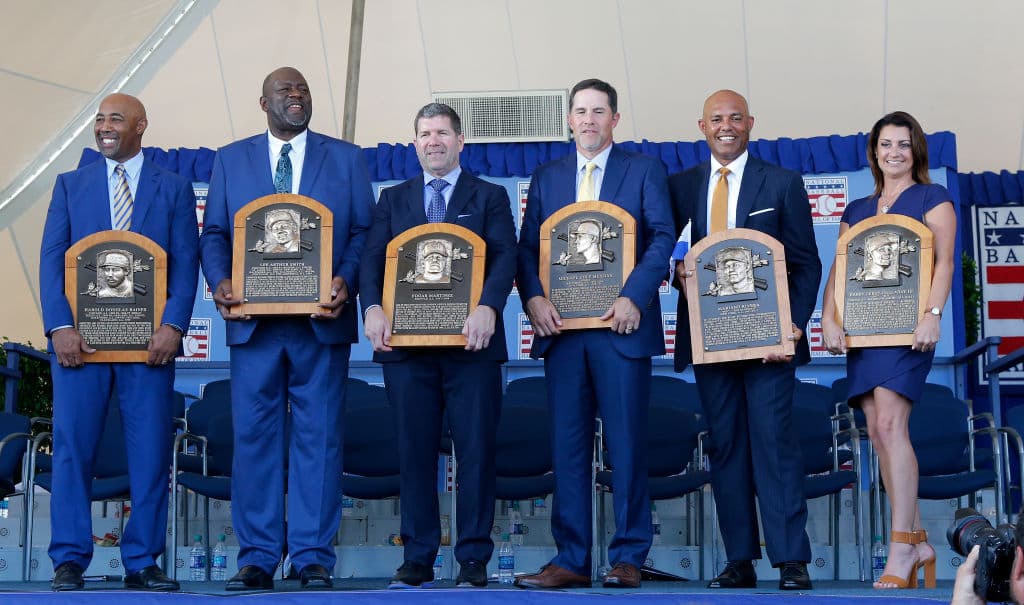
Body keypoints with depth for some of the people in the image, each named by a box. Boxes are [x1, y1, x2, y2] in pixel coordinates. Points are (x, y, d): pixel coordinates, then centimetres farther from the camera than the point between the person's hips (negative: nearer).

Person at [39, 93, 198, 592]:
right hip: (80, 338, 1)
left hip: (148, 340, 0)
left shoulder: (174, 189, 9)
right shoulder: (70, 185, 12)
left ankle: (142, 563, 7)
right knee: (72, 447, -1)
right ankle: (69, 560, 5)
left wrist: (172, 326, -12)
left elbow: (186, 264, 2)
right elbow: (51, 260, 4)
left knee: (150, 452, 0)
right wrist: (60, 327, -9)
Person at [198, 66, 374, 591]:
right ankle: (257, 558, 7)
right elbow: (213, 234, 10)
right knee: (254, 438, 1)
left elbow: (363, 232, 5)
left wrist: (346, 281, -12)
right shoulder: (230, 160, 14)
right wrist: (220, 281, -9)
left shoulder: (346, 159, 12)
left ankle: (313, 559, 3)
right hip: (254, 320, 1)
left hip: (321, 322, -1)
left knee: (318, 438, -1)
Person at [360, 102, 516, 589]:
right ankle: (417, 559, 10)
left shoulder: (489, 197, 9)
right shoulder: (393, 199, 16)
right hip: (406, 343, 2)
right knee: (414, 452, 4)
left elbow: (505, 257, -4)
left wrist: (487, 307, -22)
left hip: (469, 342, -2)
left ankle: (473, 559, 5)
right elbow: (373, 260, 6)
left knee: (476, 450, -1)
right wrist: (372, 306, -13)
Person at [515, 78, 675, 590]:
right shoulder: (547, 177, 17)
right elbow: (527, 246, 12)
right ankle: (571, 559, 6)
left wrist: (634, 297, -15)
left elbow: (662, 238, -2)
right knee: (567, 444, 2)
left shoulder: (644, 170, 7)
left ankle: (628, 557, 5)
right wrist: (534, 298, -7)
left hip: (620, 324, -3)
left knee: (626, 442, -2)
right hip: (562, 327, 3)